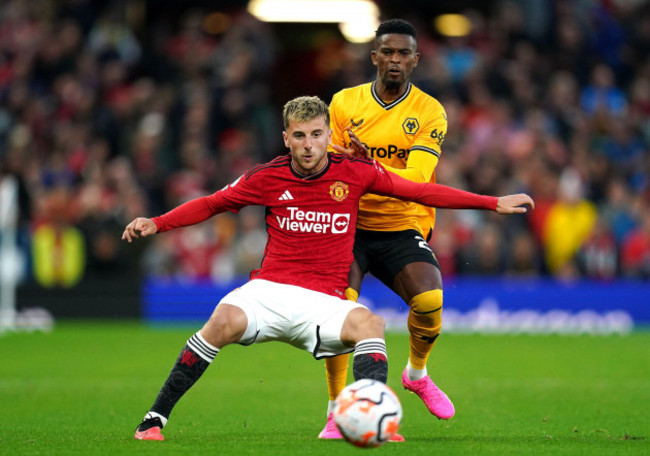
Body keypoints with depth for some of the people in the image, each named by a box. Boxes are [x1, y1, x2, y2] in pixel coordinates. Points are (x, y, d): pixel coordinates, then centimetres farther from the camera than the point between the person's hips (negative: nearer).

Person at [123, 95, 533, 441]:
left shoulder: (355, 174, 1)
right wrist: (156, 224, 2)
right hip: (270, 289, -1)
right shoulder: (267, 178, 2)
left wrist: (493, 203, 6)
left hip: (324, 301, 1)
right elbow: (211, 204, 15)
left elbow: (422, 192, 8)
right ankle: (154, 419, -21)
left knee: (369, 323, -31)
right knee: (226, 321, -30)